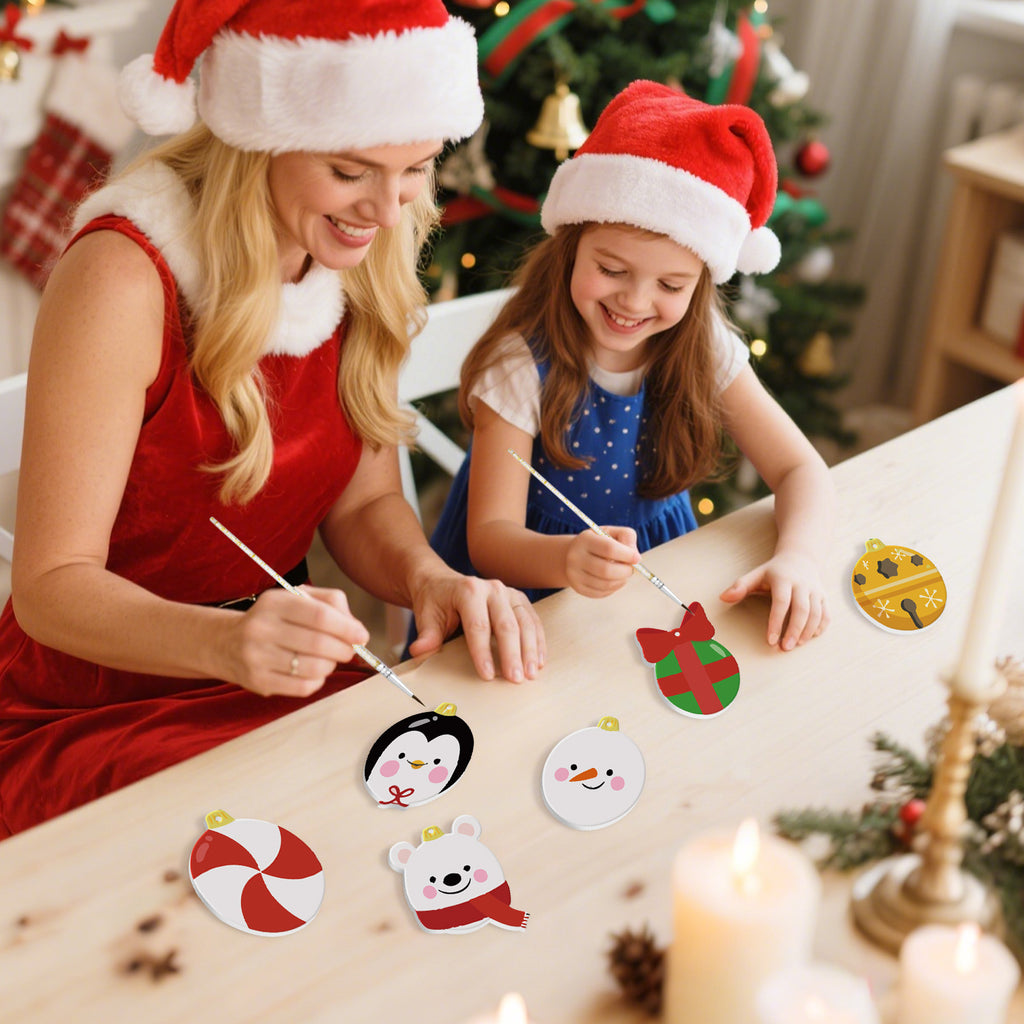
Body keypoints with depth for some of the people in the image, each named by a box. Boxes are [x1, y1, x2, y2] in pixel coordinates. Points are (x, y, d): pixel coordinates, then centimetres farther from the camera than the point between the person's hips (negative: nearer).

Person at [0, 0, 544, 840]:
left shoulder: (363, 262, 0)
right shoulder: (126, 276, -21)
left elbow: (364, 501, 3)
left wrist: (429, 577, -20)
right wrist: (227, 642, -39)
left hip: (280, 684, 6)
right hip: (87, 718, -6)